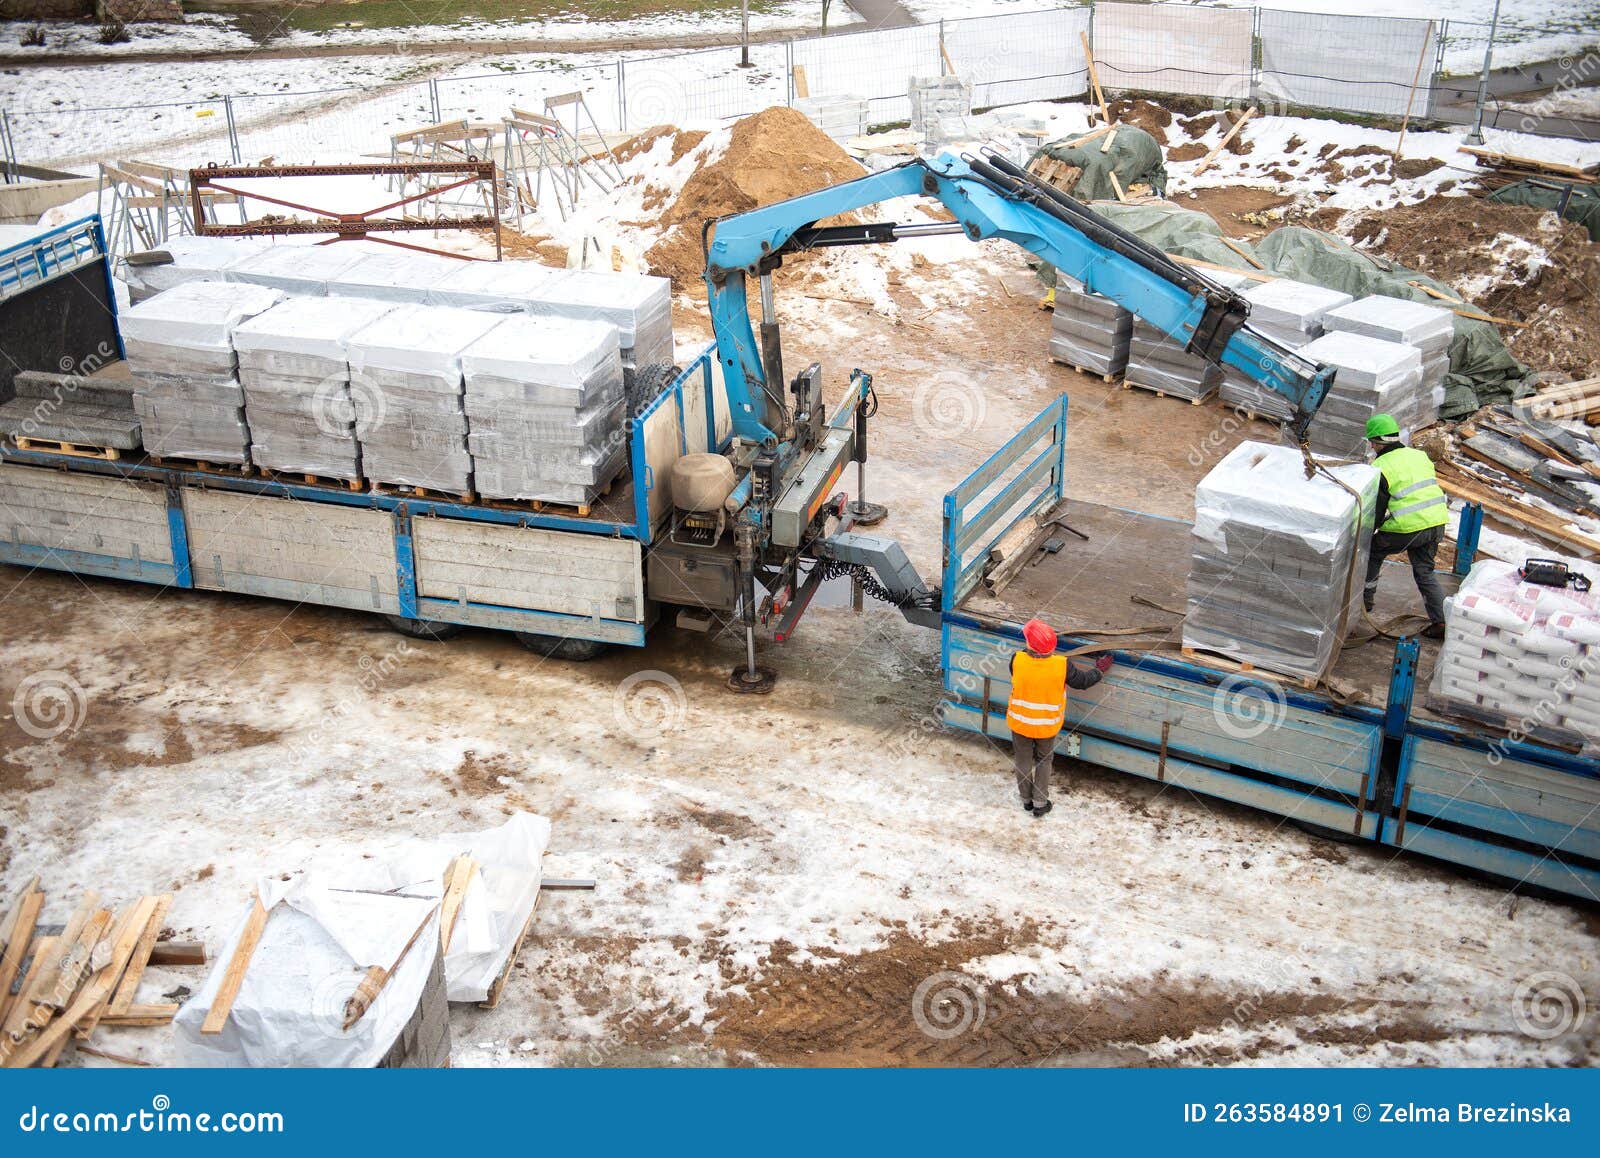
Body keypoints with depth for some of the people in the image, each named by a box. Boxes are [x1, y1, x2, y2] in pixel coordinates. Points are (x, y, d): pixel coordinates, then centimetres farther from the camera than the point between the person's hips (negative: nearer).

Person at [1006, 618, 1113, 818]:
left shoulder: (1017, 660, -24)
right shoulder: (1063, 665, -25)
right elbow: (1082, 682, -7)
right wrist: (1099, 669, 13)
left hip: (1020, 722, 0)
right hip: (1047, 725, 0)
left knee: (1024, 761, 21)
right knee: (1044, 760, 23)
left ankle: (1027, 800, 36)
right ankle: (1040, 803, 28)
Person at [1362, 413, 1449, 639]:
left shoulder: (1381, 468, -9)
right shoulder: (1419, 455, 13)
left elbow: (1377, 508, -7)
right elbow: (1430, 489, 19)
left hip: (1407, 528, -6)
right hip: (1436, 522, 6)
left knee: (1374, 551, 19)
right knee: (1424, 571, 16)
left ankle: (1364, 597, 27)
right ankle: (1441, 620, 8)